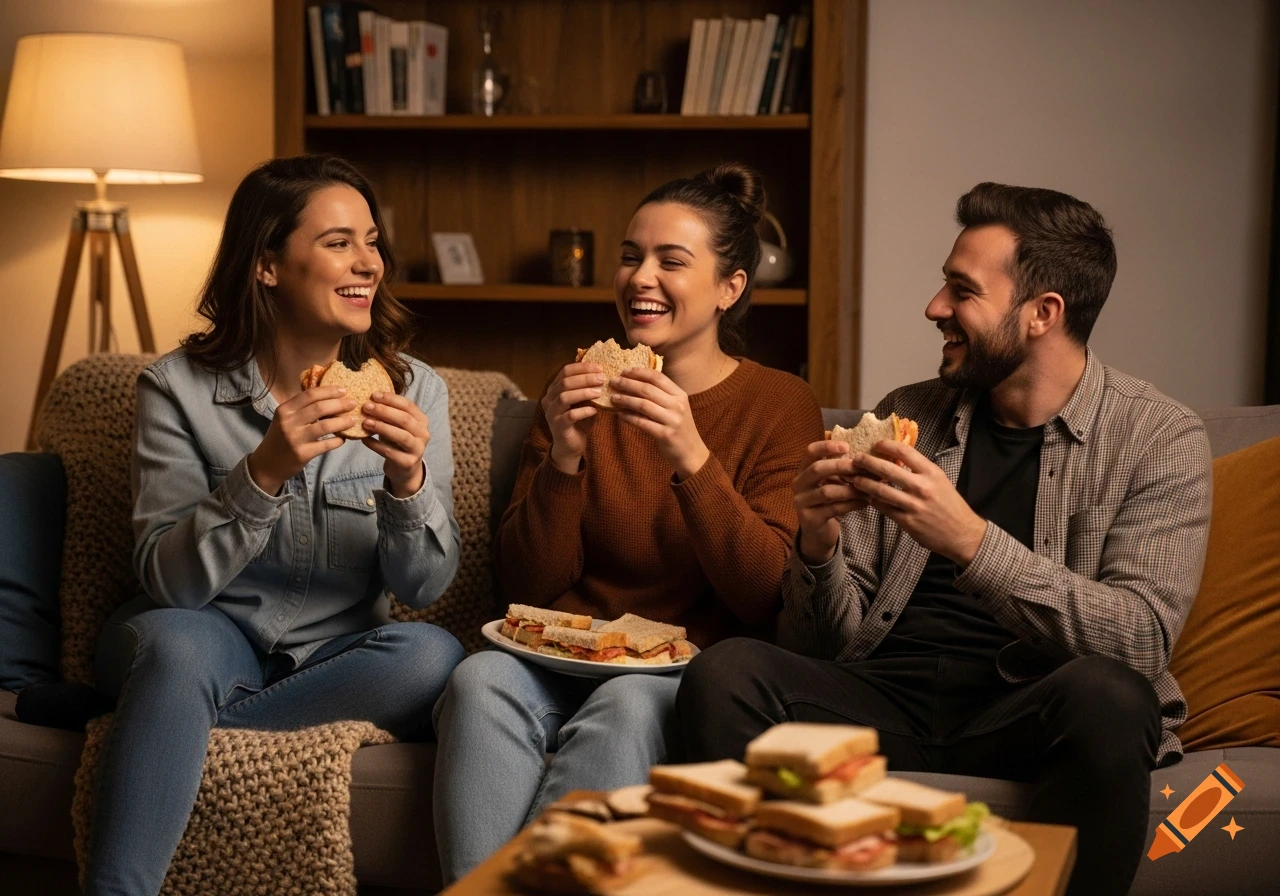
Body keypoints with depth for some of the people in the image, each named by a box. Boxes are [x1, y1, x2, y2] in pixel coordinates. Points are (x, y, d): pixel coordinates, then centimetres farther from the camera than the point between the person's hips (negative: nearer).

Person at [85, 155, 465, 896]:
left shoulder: (413, 390, -3)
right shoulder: (180, 387, -8)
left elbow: (425, 585, -6)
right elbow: (168, 582, -15)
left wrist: (407, 484, -26)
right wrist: (262, 473, -30)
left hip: (338, 658, 3)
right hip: (215, 642, -2)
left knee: (431, 655, -29)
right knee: (178, 643, -36)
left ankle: (160, 717, -16)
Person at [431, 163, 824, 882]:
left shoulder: (782, 405, 2)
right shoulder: (578, 392, 11)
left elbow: (767, 601, -8)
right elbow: (529, 588, 6)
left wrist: (690, 458, -20)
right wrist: (563, 458, -11)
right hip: (566, 656, 3)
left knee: (626, 705, -35)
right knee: (480, 679, -29)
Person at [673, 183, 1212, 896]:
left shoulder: (1160, 438, 1)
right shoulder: (906, 416, 11)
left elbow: (1142, 637, -14)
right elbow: (832, 639, 11)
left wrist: (970, 541, -26)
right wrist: (818, 544, -12)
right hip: (887, 695, 3)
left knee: (1106, 695, -35)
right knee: (724, 673, -24)